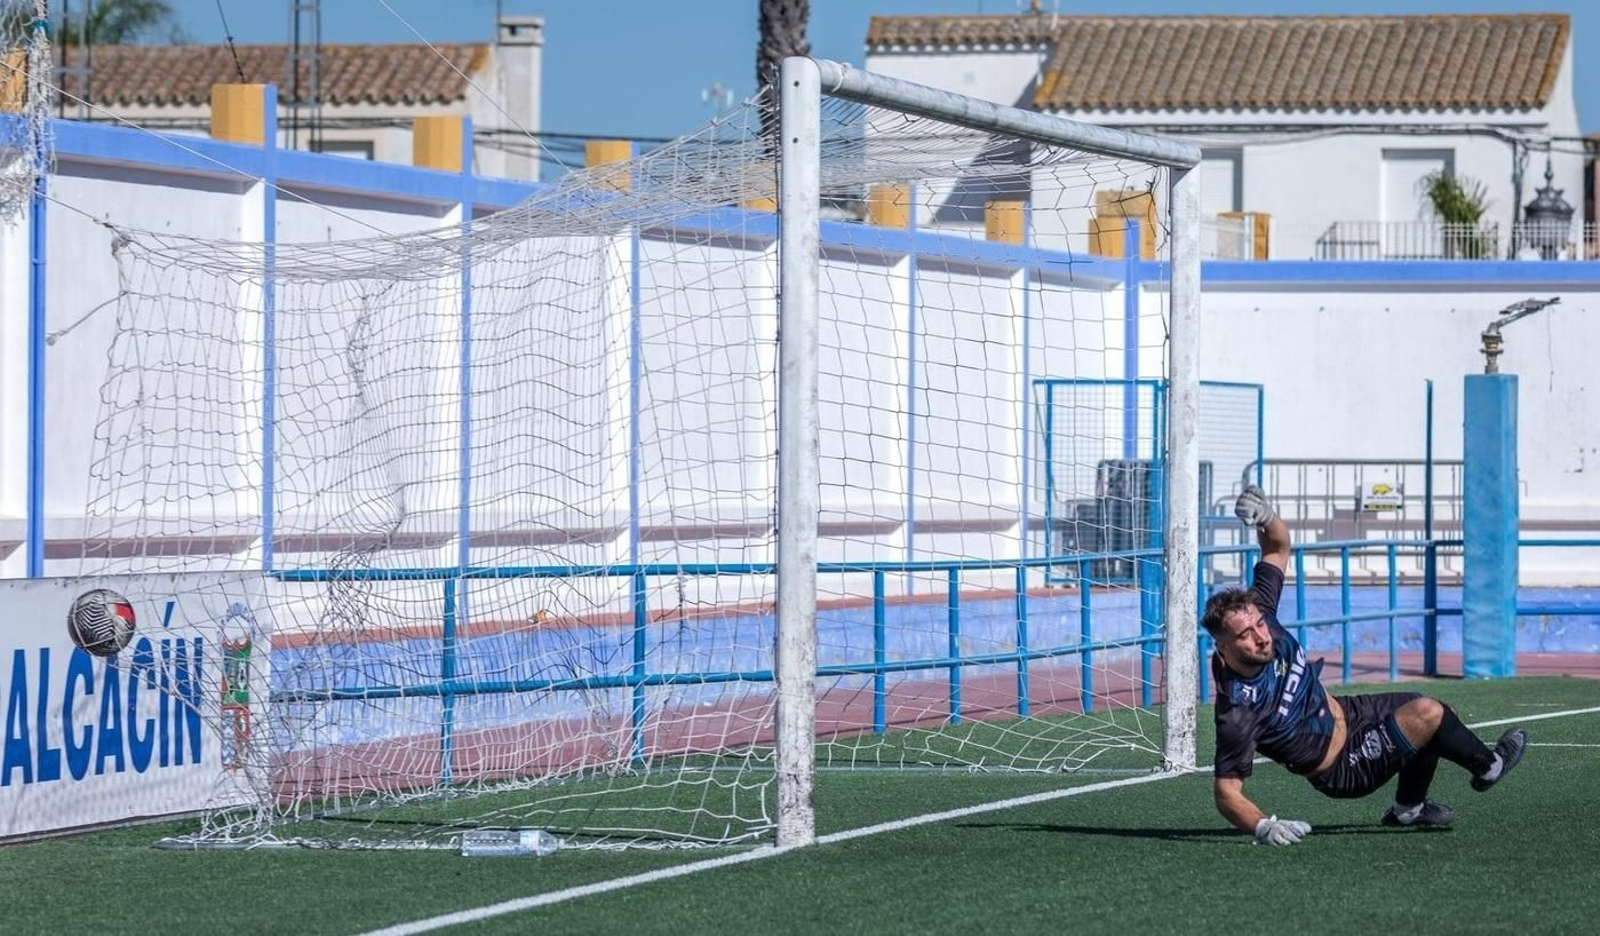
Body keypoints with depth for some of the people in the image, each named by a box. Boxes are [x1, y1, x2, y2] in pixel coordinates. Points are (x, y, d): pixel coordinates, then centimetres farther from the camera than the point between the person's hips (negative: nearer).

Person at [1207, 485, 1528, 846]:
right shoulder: (1237, 713, -37)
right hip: (1341, 770, -8)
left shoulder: (1256, 612, -19)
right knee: (1427, 715, -17)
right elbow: (1227, 793, -32)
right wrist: (1262, 827, -49)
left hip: (1344, 713, 8)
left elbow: (1278, 546, -7)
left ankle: (1408, 808, 38)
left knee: (1428, 712, 18)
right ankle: (1487, 766, 15)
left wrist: (1265, 517, -28)